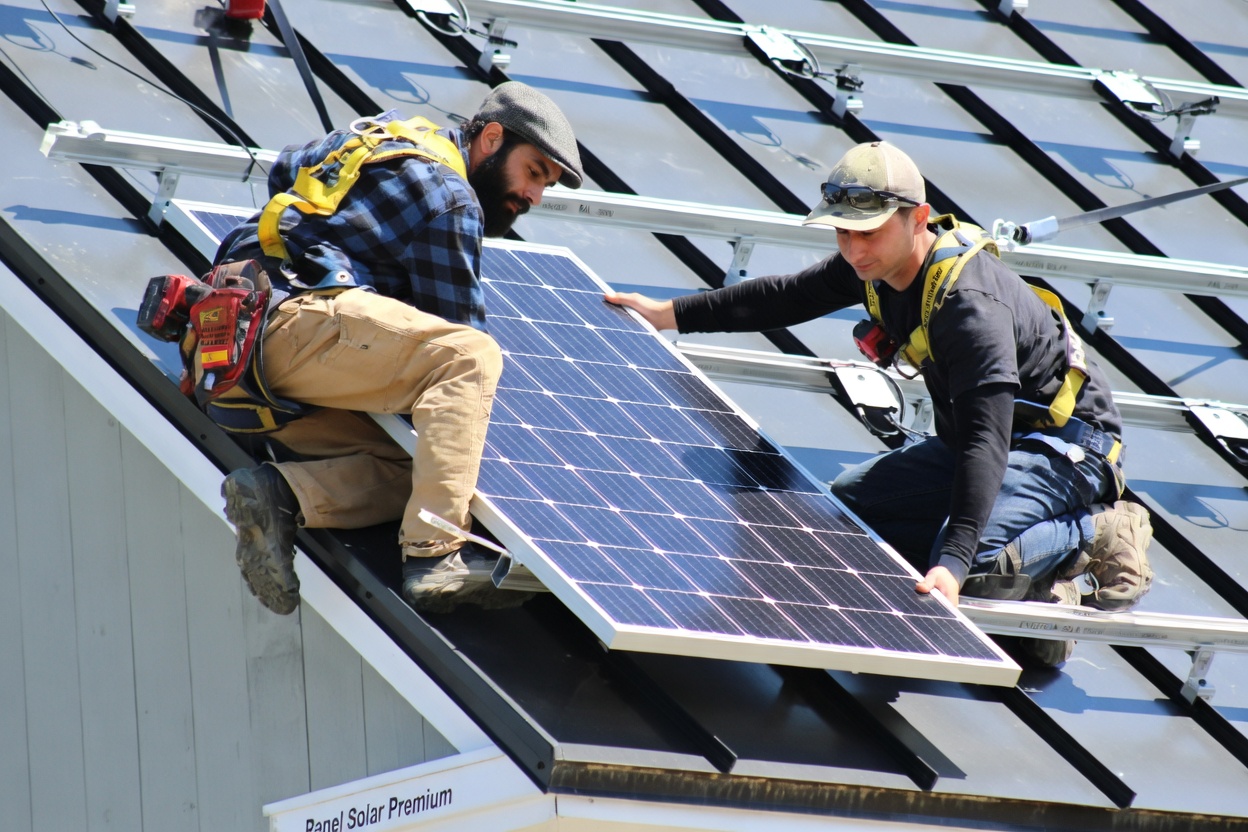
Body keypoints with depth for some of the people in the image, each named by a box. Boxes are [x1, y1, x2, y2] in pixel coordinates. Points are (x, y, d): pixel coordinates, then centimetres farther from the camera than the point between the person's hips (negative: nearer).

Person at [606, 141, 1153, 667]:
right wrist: (670, 315, 17)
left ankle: (1099, 537, -5)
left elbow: (987, 438, -42)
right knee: (845, 505, 3)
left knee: (973, 562, -33)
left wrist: (953, 561, -51)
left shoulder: (970, 304, -33)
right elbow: (789, 297, 13)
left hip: (1064, 442, -10)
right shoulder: (876, 264, -6)